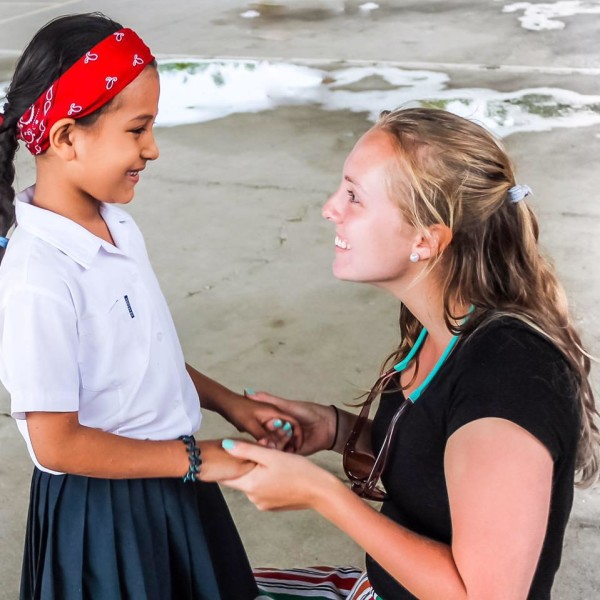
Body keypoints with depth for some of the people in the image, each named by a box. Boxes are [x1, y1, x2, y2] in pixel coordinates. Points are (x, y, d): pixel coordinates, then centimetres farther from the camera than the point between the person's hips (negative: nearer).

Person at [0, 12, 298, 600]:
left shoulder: (116, 224, -3)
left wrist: (229, 404, 3)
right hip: (105, 512, -8)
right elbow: (57, 444, -23)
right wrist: (197, 458, -18)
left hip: (168, 484, 8)